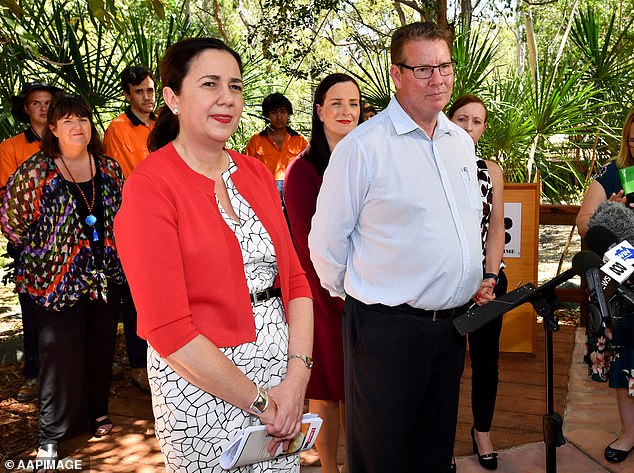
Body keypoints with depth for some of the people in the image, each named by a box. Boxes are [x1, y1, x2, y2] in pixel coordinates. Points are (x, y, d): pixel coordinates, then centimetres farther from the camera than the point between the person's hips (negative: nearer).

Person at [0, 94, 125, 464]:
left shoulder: (109, 169, 5)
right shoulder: (35, 172, -7)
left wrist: (115, 257, 11)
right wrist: (40, 254, 1)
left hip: (106, 278, 4)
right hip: (57, 281, -4)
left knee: (101, 350, 13)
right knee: (62, 355, 0)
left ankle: (97, 413, 34)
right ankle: (51, 437, 16)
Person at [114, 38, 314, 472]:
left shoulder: (257, 173, 6)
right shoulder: (150, 187, -13)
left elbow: (295, 279, 5)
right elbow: (168, 330, -16)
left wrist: (298, 375, -8)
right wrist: (260, 402, -13)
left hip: (283, 378, 6)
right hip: (203, 386, -5)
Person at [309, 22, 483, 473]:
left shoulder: (462, 141, 9)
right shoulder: (362, 146, -15)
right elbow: (326, 240, -9)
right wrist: (356, 295, 3)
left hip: (453, 323, 6)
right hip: (388, 328, -6)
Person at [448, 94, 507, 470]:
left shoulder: (492, 171, 6)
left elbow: (496, 229, 5)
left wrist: (490, 279, -8)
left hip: (488, 279, 3)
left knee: (486, 359, 13)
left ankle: (483, 432, 33)